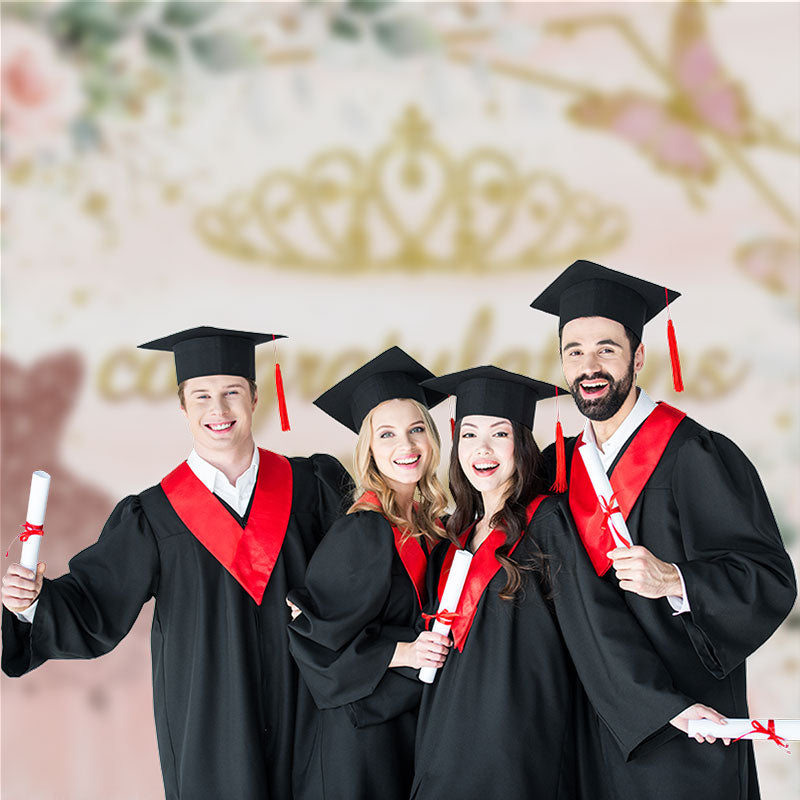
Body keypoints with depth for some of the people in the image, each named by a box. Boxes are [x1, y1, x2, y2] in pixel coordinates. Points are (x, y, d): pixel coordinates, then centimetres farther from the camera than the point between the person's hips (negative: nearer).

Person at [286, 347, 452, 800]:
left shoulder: (428, 522, 5)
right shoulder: (362, 532, -17)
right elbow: (312, 635, -16)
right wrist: (402, 653, -19)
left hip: (418, 719, 7)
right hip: (365, 733, -7)